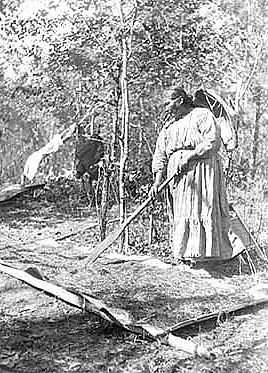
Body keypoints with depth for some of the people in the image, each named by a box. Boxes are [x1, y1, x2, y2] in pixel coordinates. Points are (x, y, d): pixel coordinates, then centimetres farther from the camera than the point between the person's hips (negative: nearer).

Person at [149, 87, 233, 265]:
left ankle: (204, 252, -7)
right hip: (177, 176, 6)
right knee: (180, 215, 0)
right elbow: (160, 156, 15)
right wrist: (157, 181, 3)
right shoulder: (168, 127, 21)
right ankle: (184, 253, 2)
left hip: (202, 168, -6)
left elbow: (213, 141, -11)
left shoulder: (202, 115, 3)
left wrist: (189, 156, -17)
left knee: (203, 209, -10)